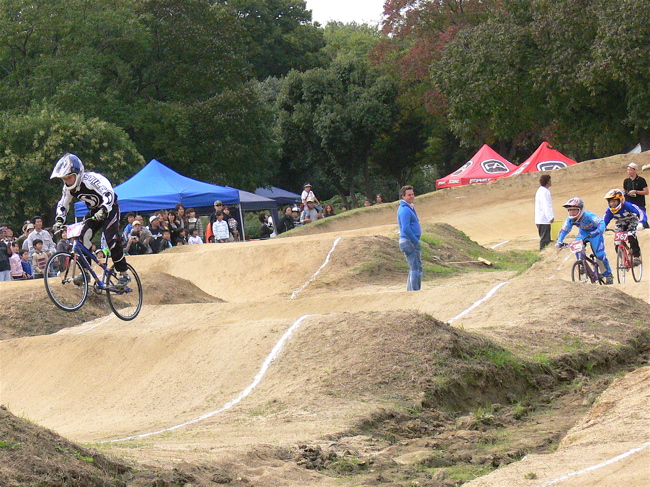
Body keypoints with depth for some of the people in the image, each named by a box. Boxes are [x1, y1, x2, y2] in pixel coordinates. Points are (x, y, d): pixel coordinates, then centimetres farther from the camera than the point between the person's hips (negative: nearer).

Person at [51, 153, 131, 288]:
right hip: (94, 212, 7)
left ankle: (124, 274, -13)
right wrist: (59, 220, -15)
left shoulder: (91, 179, -31)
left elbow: (108, 193, -43)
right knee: (83, 237, -12)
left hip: (110, 209, -7)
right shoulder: (68, 188, -9)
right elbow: (62, 205, 3)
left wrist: (103, 211, -58)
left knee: (112, 239, -21)